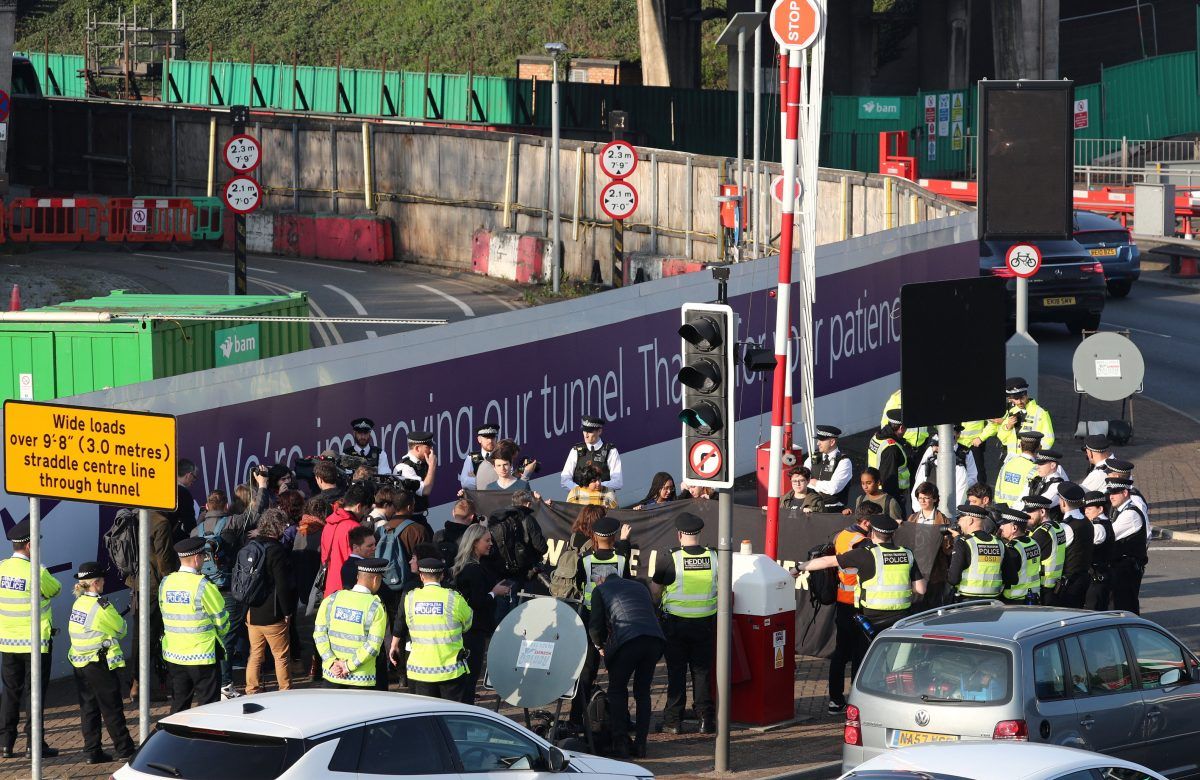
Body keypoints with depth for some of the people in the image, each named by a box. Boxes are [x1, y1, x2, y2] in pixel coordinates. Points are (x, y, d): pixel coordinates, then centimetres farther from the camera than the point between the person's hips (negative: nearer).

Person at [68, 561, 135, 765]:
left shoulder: (78, 603, 5)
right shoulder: (101, 605, -16)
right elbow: (121, 628, -4)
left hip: (79, 663, 7)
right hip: (99, 664, -7)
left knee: (88, 708, 10)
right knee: (112, 709, 2)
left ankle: (92, 751, 9)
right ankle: (123, 748, 9)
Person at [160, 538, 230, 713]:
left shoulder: (166, 584, 0)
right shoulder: (203, 586, -16)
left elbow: (165, 614, 9)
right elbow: (221, 619, -8)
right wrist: (223, 643, 12)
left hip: (173, 654, 5)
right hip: (202, 655, -5)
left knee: (179, 701, 15)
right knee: (207, 705, 3)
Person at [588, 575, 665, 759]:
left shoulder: (600, 590, 17)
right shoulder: (639, 586, 32)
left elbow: (595, 626, 10)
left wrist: (600, 646, 30)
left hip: (627, 640, -4)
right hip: (655, 638, 4)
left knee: (617, 692, 11)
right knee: (643, 693, 17)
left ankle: (620, 744, 2)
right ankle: (640, 745, 12)